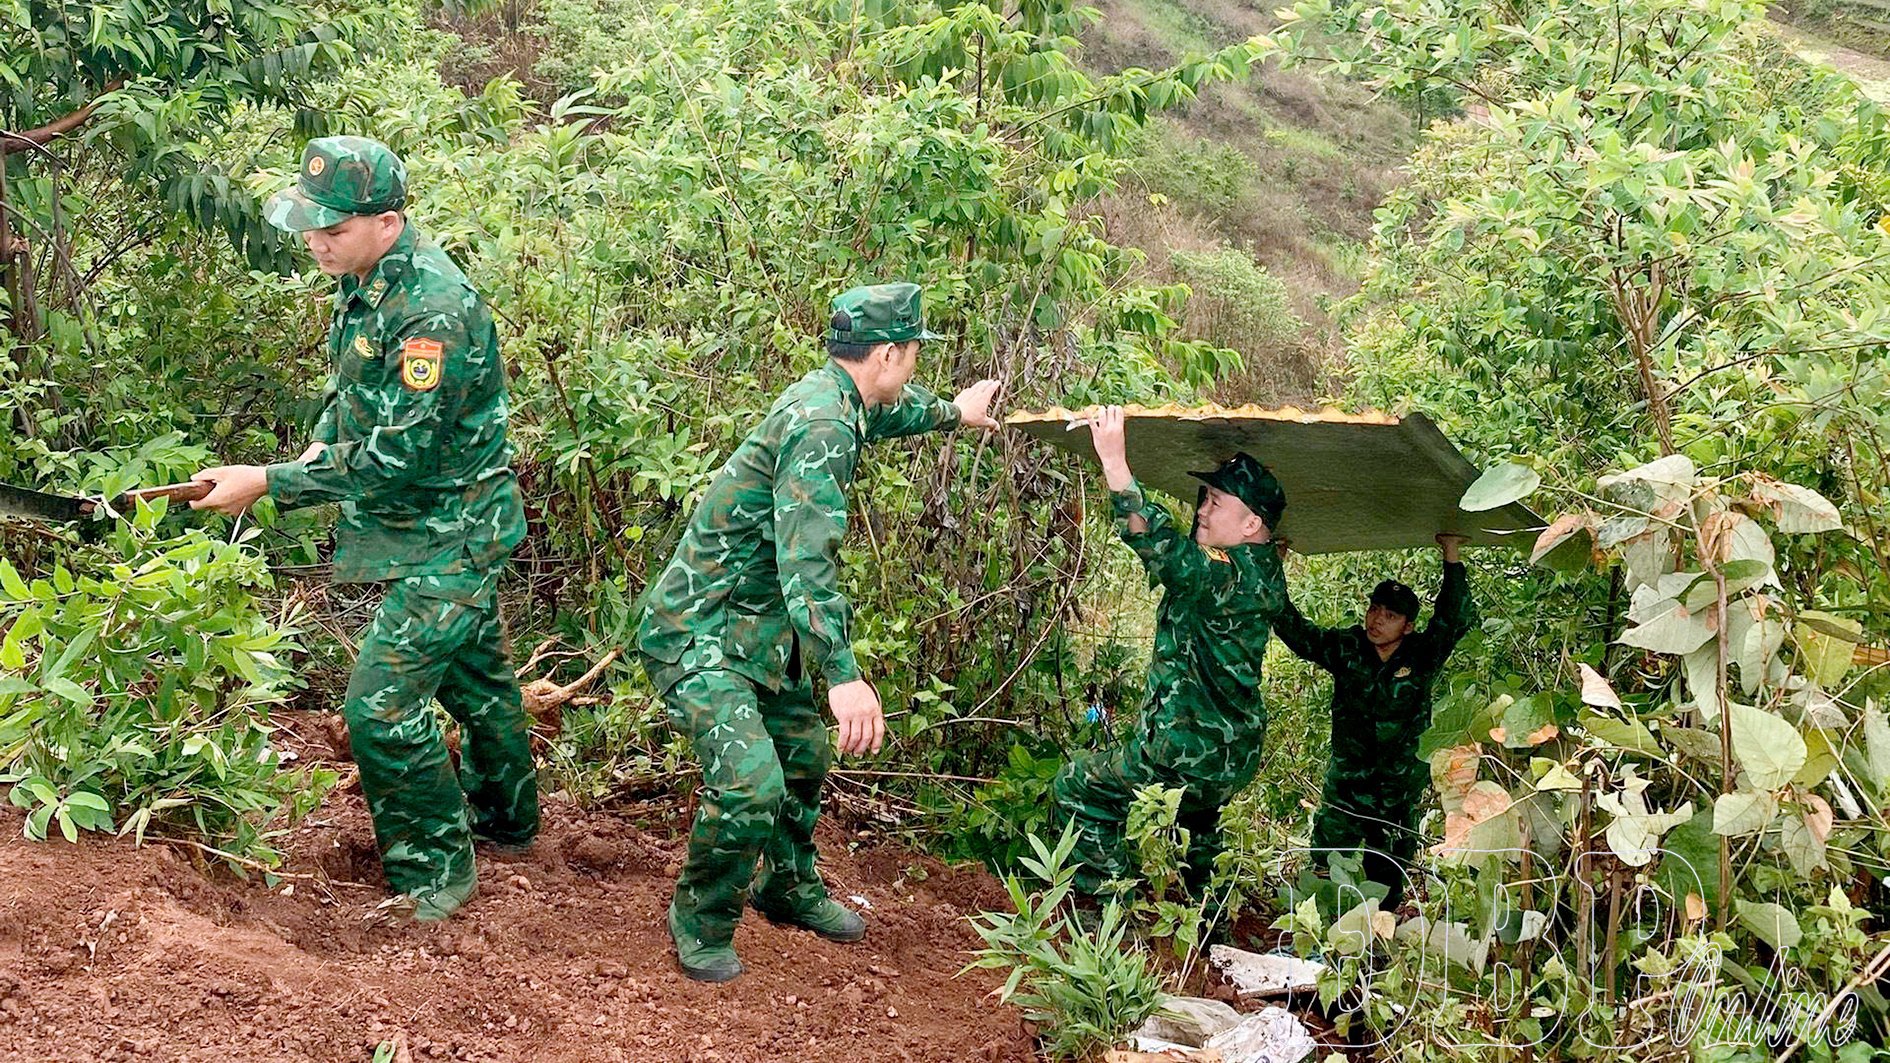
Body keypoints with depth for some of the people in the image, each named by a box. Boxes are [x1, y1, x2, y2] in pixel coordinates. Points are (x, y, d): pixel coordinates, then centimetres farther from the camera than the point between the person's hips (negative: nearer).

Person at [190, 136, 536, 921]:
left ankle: (435, 870, 5)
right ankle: (507, 817, 43)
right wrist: (323, 443, 0)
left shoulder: (434, 310, -30)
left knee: (382, 702, -11)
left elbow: (397, 456, -30)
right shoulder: (367, 277, 0)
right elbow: (350, 383, 19)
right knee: (472, 672, 24)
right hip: (445, 530, 9)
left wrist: (267, 483, -26)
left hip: (447, 538, -9)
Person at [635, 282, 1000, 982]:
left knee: (804, 755, 20)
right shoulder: (821, 426, -26)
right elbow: (808, 558, -35)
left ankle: (790, 889, 41)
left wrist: (950, 413, 51)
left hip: (758, 627, 11)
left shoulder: (832, 396, 5)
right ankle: (701, 926, 2)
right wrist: (844, 675, -41)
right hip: (700, 632, -11)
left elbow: (885, 410, 33)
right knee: (750, 783, -20)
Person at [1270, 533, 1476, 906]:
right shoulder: (1347, 648, -4)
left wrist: (1452, 559, -23)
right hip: (1345, 787, 0)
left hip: (1399, 796, 0)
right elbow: (1295, 632, -4)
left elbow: (1456, 619, -17)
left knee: (1387, 881, 11)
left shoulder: (1421, 656, -6)